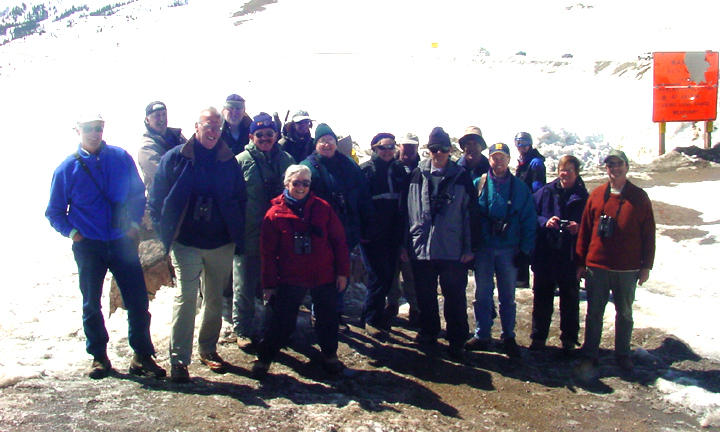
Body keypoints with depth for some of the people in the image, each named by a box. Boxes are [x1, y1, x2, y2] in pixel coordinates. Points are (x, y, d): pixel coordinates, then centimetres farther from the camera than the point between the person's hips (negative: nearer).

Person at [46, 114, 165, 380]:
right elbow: (54, 212, 7)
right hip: (88, 246, 0)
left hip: (122, 242, 0)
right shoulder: (68, 168, -2)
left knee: (137, 301, 0)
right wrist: (71, 232, -7)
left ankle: (142, 355, 13)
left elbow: (138, 193, 11)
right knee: (91, 305, 11)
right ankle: (99, 357, 26)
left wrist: (134, 223, 0)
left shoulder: (121, 158, 0)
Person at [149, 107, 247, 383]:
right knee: (185, 298, -8)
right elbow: (156, 200, 2)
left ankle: (208, 349, 28)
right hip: (186, 243, -3)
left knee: (215, 299, 12)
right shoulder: (174, 158, -2)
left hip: (221, 244, 3)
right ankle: (178, 358, -1)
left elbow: (240, 199, 11)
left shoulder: (228, 161, 5)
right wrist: (166, 235, -4)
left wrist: (236, 234, 4)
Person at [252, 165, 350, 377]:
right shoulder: (275, 214, -3)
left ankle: (330, 354, 34)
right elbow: (268, 253, 1)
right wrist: (269, 284, 0)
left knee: (327, 318, 14)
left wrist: (342, 272, 1)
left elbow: (339, 241, 4)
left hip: (324, 277, 2)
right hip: (290, 279, -2)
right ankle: (264, 357, 18)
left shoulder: (323, 208, 0)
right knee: (282, 321, 0)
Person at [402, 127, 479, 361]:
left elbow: (471, 213, 0)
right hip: (421, 246, 2)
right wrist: (405, 244, 6)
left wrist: (470, 247, -4)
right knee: (425, 296, 14)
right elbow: (408, 210, 8)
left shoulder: (461, 176, 1)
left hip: (453, 251, -2)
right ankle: (428, 334, 31)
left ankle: (456, 342, 16)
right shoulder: (418, 175, 6)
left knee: (455, 297, 4)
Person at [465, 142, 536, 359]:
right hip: (483, 249, 0)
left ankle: (509, 337, 20)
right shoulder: (478, 184, 1)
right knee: (483, 294, 8)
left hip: (509, 249, 0)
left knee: (508, 296, 9)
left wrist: (525, 250, -4)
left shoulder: (519, 187, 2)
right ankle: (482, 336, 19)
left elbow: (529, 220, 2)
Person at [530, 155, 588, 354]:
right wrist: (545, 222, -16)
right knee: (542, 296, 9)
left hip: (571, 257, 0)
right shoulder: (545, 192, 2)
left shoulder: (584, 197, 1)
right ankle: (538, 338, 21)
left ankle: (569, 340, 22)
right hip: (545, 255, 1)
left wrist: (578, 228, -16)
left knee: (570, 298, 9)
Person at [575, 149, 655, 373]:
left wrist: (646, 266, 0)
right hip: (597, 266, 0)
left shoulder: (639, 197, 1)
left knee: (625, 313, 12)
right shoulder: (596, 195, 2)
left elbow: (648, 233, 3)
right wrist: (581, 263, 4)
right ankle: (589, 355, 15)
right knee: (594, 312, 6)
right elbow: (584, 230, 5)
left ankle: (623, 354, 26)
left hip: (627, 269, 0)